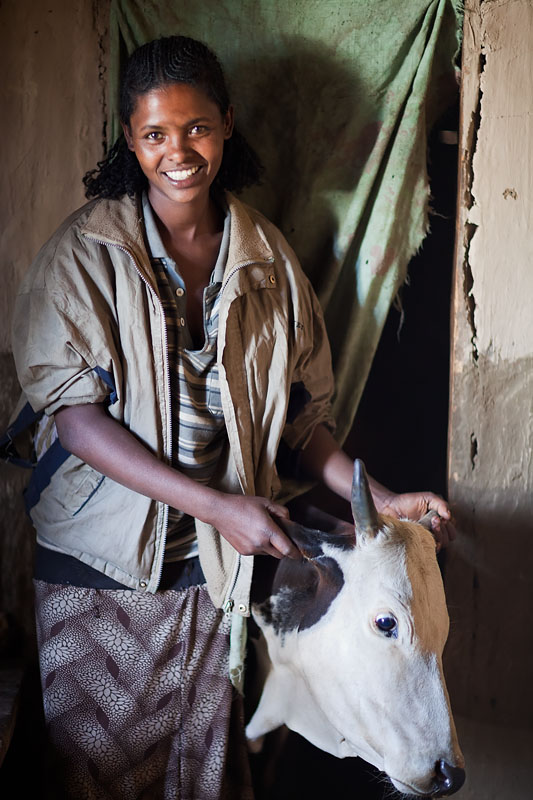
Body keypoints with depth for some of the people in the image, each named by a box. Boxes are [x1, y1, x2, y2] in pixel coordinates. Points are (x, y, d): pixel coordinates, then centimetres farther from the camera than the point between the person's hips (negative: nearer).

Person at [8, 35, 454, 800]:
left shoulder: (269, 260, 4)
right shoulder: (83, 253, -7)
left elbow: (299, 413, 9)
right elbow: (75, 416, -15)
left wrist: (378, 498, -5)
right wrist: (221, 506, -22)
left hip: (215, 563, 3)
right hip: (98, 563, -2)